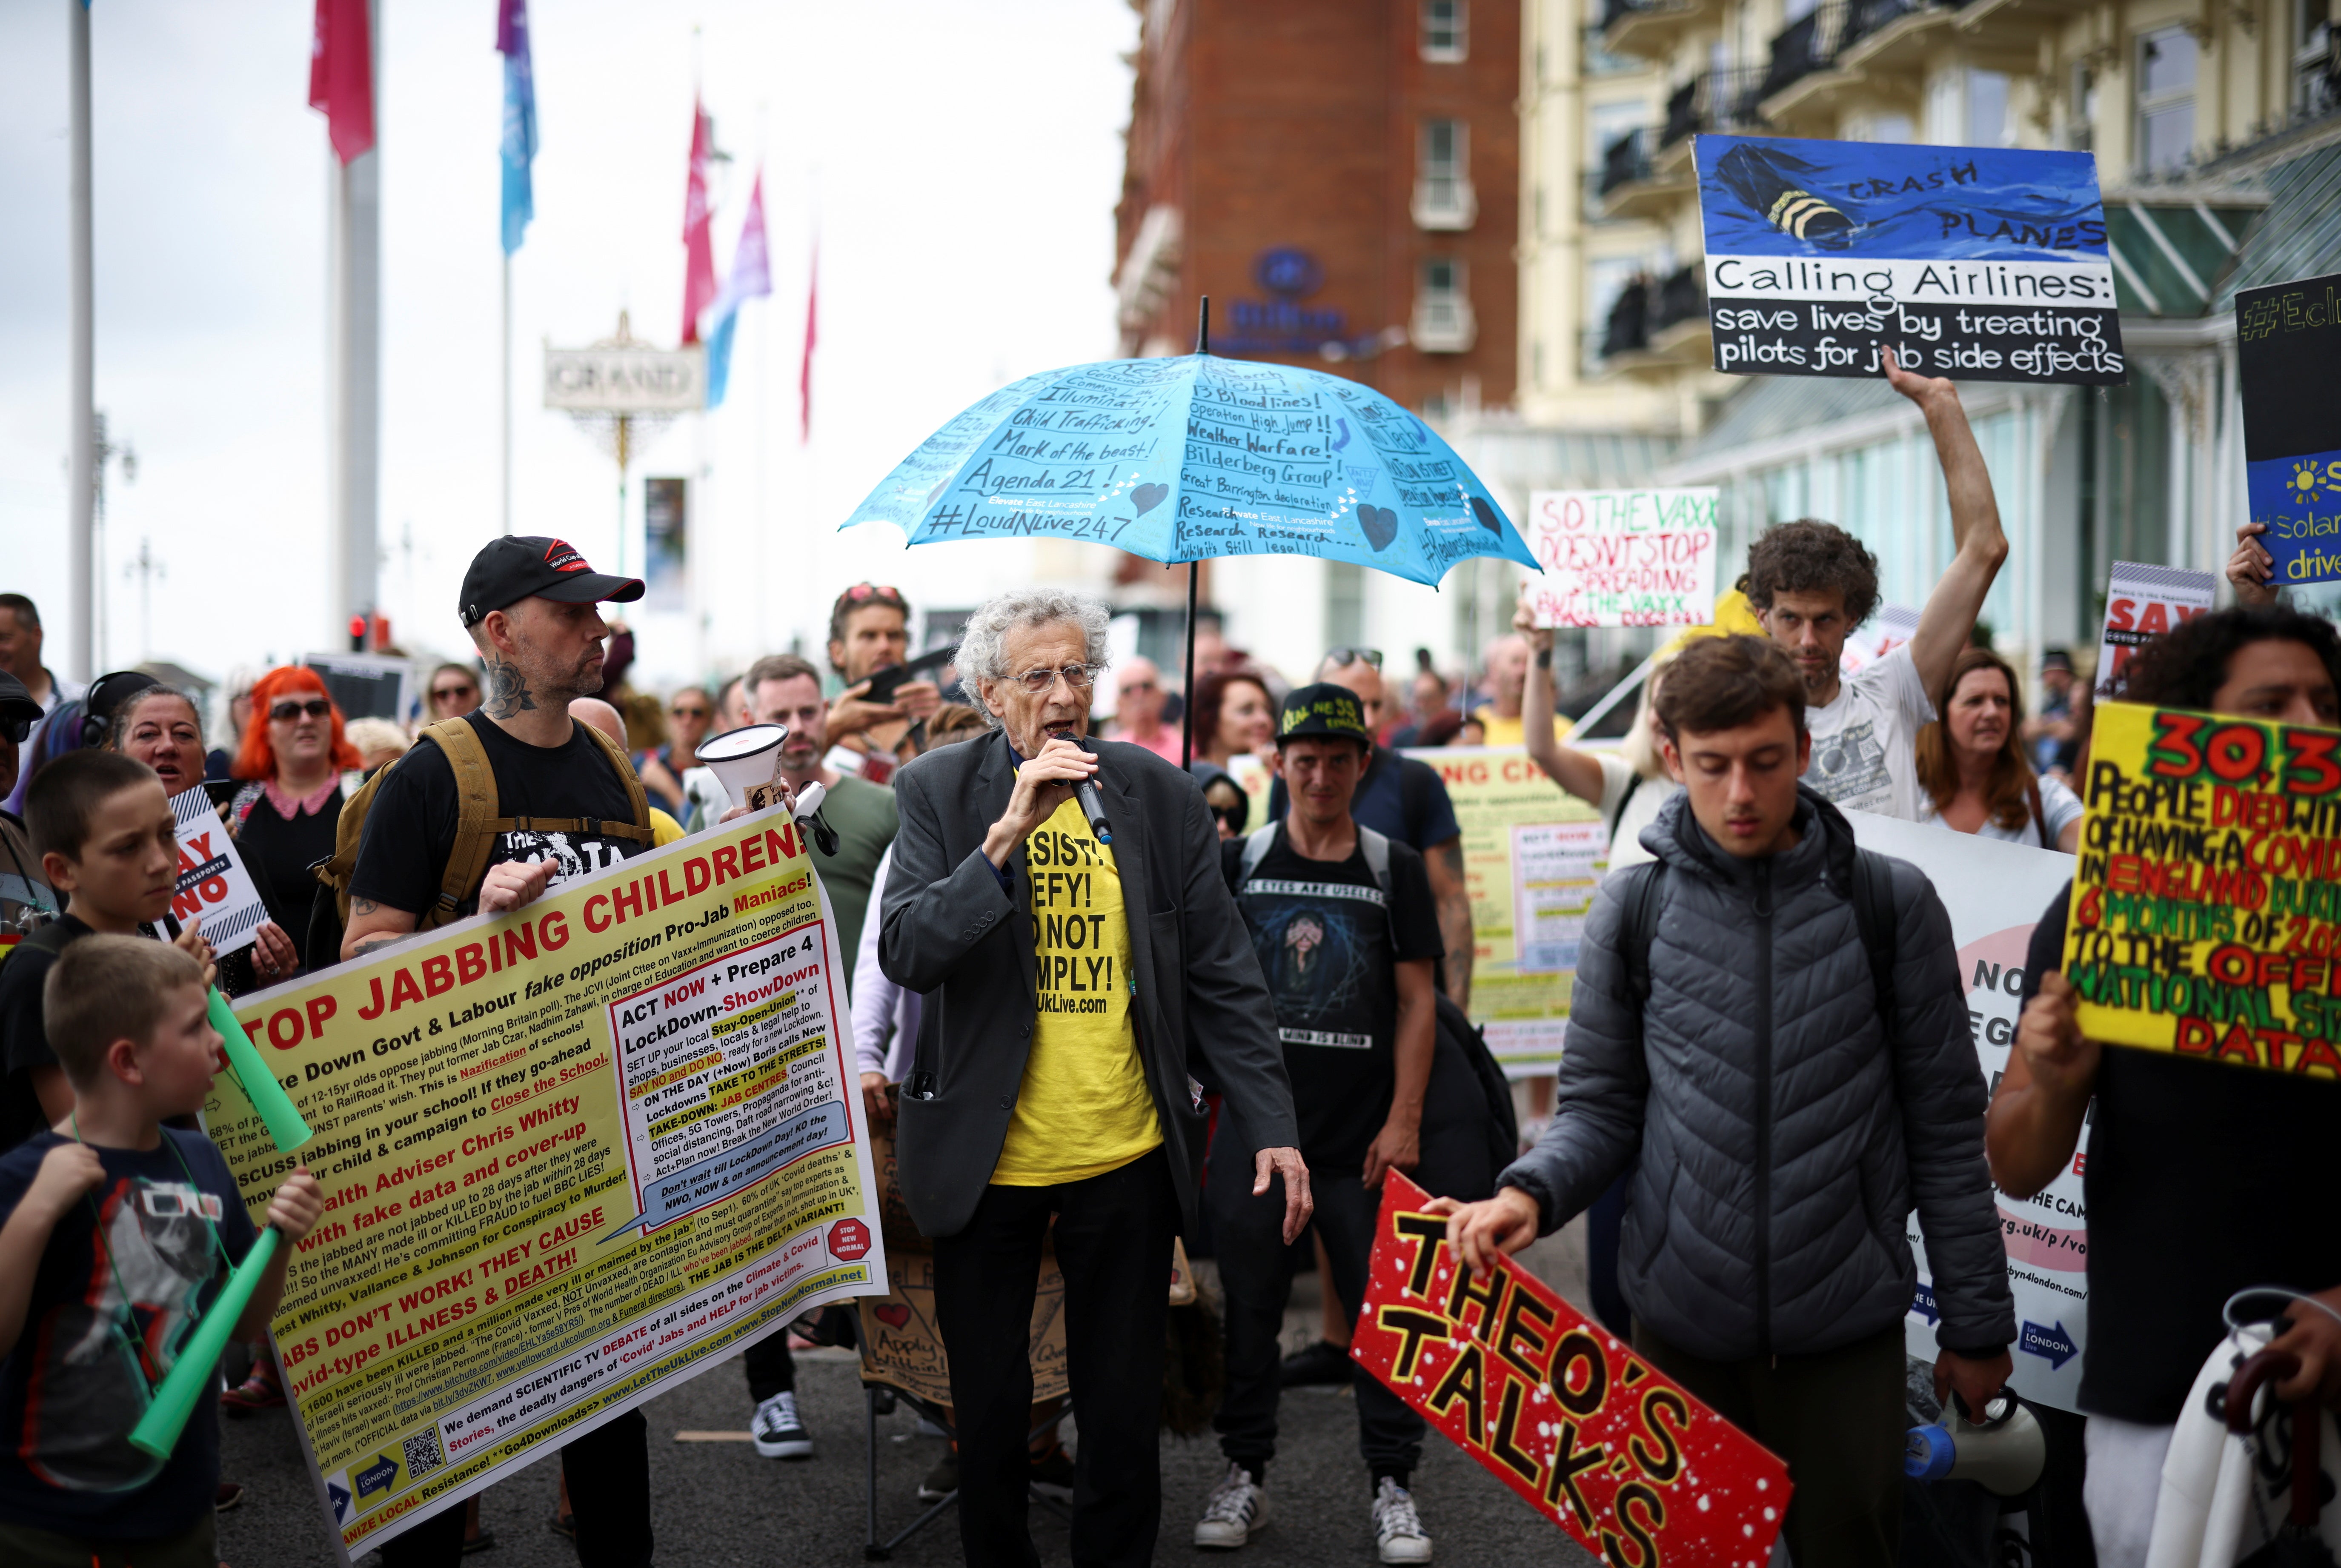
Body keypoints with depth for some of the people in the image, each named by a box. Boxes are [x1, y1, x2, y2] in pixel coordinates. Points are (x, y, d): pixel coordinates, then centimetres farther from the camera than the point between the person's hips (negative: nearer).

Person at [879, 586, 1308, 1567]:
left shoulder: (1162, 797, -1)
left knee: (1124, 1409, 10)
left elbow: (1221, 979, 1)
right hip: (985, 1159, -1)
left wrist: (1273, 1128, -5)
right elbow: (906, 954, -16)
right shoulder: (940, 794, -4)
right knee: (989, 1408, 13)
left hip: (1126, 1157, 1)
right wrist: (1007, 835, -26)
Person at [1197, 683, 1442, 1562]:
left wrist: (1404, 1121, -5)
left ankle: (1392, 1486, 12)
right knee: (1250, 1307, 7)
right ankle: (1245, 1475, 19)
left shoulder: (1395, 869, 4)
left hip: (1364, 1135, -1)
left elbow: (1416, 1002, 2)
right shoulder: (1237, 863, 6)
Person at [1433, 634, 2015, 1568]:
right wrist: (1531, 1192, -16)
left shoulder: (1890, 903, -2)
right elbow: (1602, 1106, 4)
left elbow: (1945, 1130, 2)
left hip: (1848, 1325, -1)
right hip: (1682, 1320, 1)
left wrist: (1975, 1320, 4)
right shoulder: (1632, 911, 0)